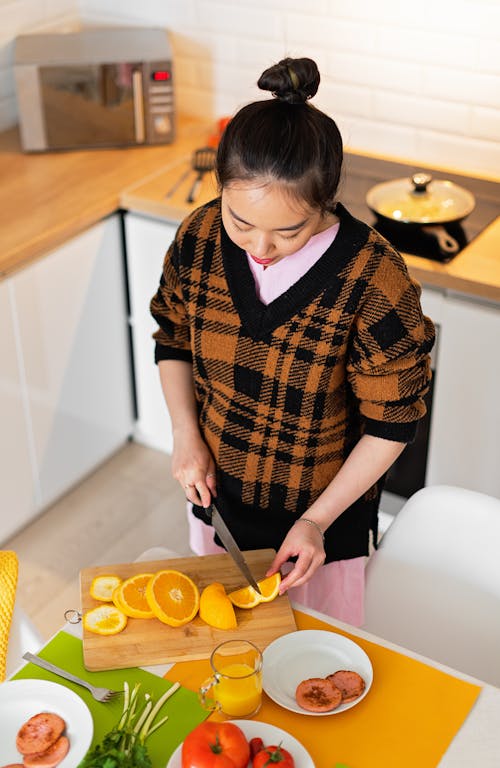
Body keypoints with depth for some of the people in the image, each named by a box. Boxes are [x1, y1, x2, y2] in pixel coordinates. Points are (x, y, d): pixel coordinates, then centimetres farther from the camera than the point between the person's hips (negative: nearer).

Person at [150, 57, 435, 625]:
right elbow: (173, 340, 2)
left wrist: (317, 521, -19)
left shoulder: (374, 281, -29)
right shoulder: (200, 237, -17)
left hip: (324, 511, -3)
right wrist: (187, 437, -9)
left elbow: (391, 425, -18)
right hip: (216, 492, 4)